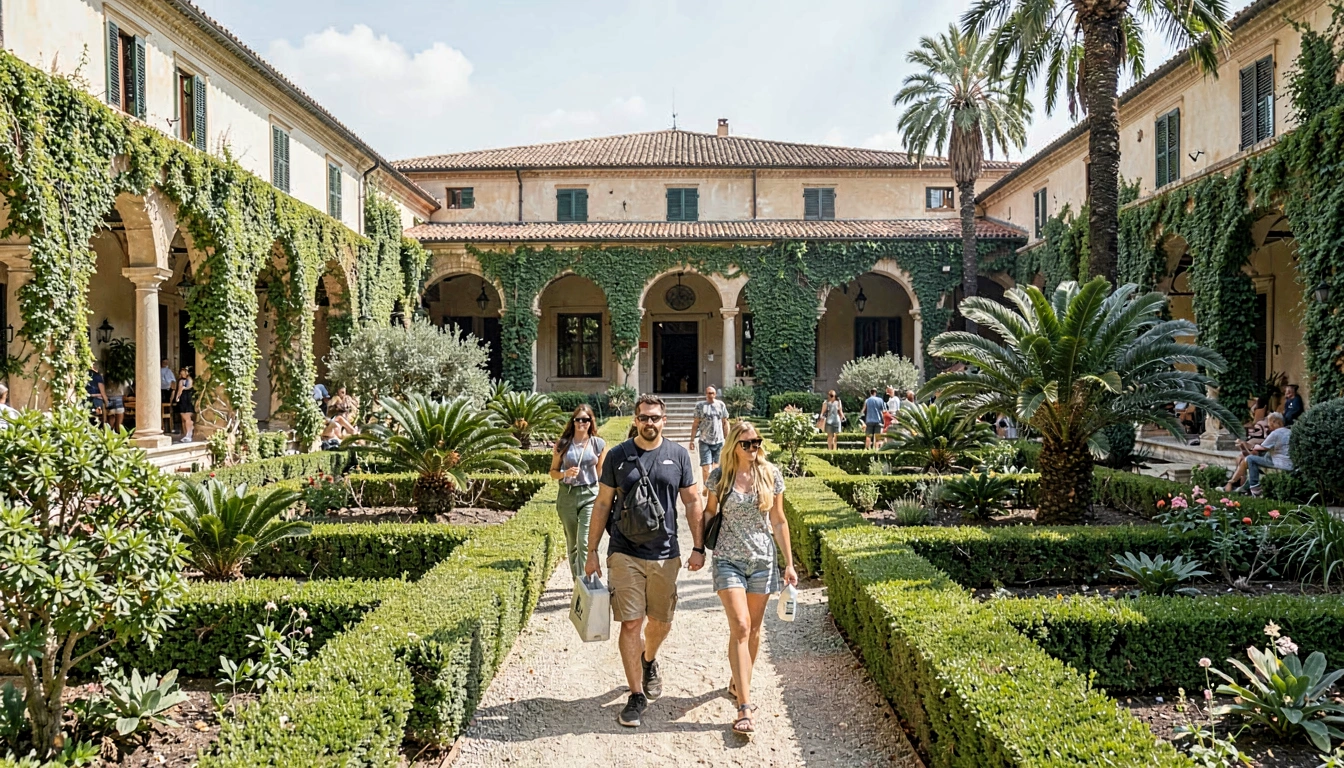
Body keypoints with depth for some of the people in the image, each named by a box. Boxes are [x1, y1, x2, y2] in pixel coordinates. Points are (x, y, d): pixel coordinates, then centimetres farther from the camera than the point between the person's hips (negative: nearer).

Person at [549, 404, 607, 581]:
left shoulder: (599, 444, 0)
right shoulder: (562, 444, 1)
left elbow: (601, 474, 8)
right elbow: (553, 472, 6)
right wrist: (565, 473, -15)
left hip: (590, 495, -2)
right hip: (567, 495, 2)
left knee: (585, 542, -13)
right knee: (572, 543, 13)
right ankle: (576, 581, 27)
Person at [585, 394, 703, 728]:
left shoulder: (678, 455, 2)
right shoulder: (618, 456, -1)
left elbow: (692, 502, 7)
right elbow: (602, 505, 3)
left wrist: (698, 547, 1)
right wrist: (591, 553, 1)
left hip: (665, 554, 2)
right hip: (625, 554, -2)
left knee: (661, 622, 14)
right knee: (631, 623, -4)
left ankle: (649, 661, 45)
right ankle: (636, 695, 10)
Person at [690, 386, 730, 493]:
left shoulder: (721, 405, 5)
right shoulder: (700, 406, 0)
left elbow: (725, 423, 9)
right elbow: (695, 424, 2)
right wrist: (692, 440, -1)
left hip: (719, 441, 2)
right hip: (704, 441, -2)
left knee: (716, 465, 12)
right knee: (706, 466, -7)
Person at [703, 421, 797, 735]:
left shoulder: (771, 474, -1)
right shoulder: (720, 476, -4)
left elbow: (778, 521, 4)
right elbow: (710, 512, 8)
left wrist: (789, 562, 4)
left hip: (763, 560, 2)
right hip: (729, 560, -2)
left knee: (753, 629, 12)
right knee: (740, 628, -12)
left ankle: (738, 684, 35)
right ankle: (744, 709, -10)